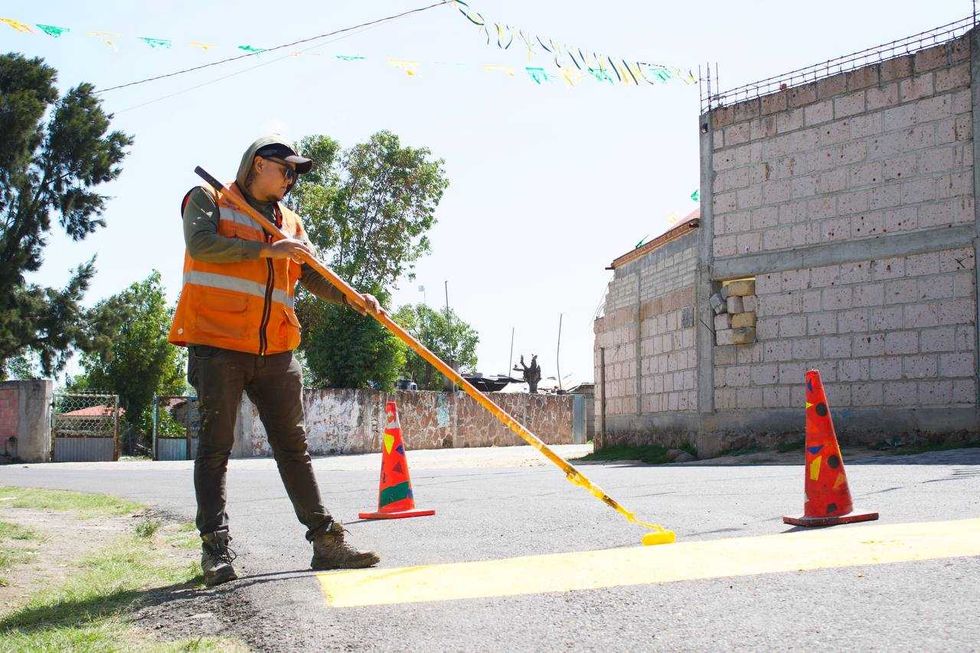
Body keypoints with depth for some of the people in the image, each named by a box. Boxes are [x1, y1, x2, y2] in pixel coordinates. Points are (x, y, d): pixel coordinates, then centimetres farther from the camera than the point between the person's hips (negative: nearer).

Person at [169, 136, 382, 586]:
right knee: (216, 445, -3)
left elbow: (313, 277, 15)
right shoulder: (207, 199, 6)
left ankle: (326, 541, 9)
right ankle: (215, 549, 1)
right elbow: (201, 244, -14)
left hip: (275, 350, 5)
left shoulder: (290, 223, 21)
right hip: (218, 343, -5)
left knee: (293, 445, 6)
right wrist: (268, 249, -15)